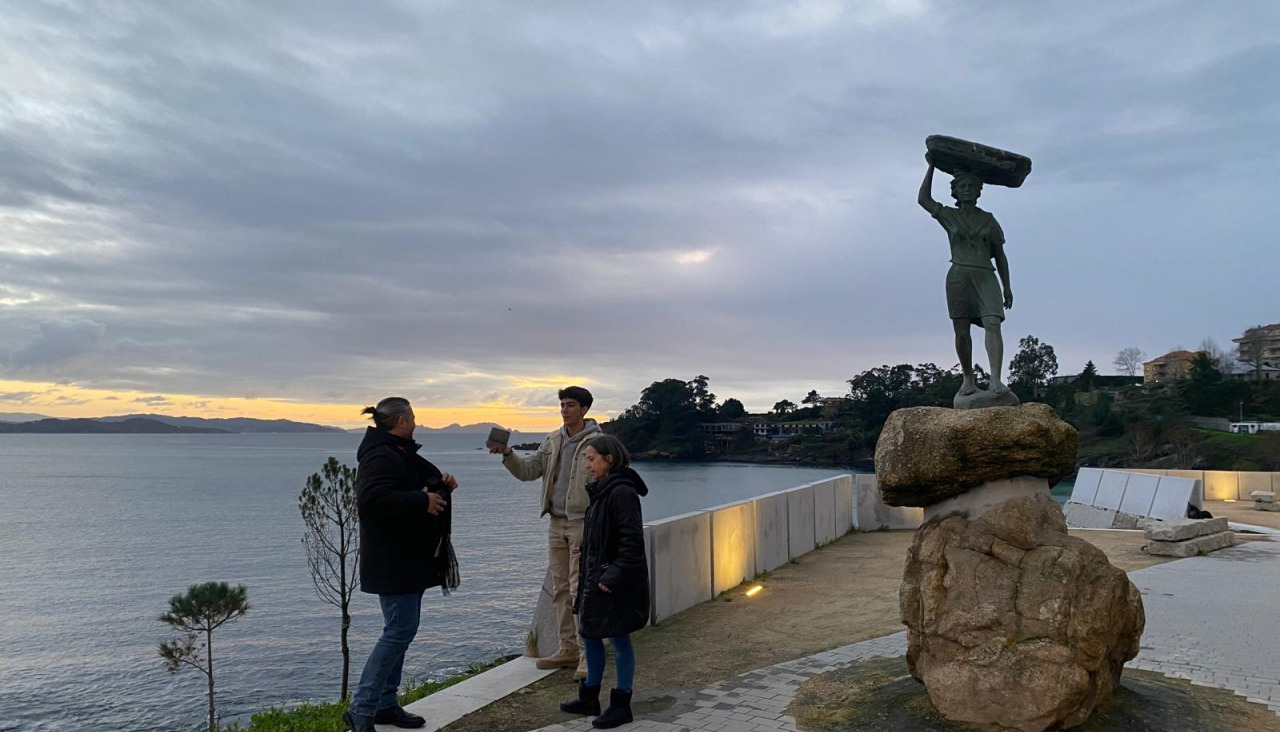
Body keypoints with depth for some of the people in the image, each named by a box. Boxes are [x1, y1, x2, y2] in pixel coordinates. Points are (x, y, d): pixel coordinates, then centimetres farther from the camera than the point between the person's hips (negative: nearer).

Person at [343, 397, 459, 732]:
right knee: (400, 630, -10)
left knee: (400, 629, 14)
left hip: (409, 559, 11)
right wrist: (422, 500, -27)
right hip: (393, 562, -11)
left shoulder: (399, 453, 17)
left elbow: (410, 491, 25)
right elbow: (373, 499, -32)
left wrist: (441, 485, 5)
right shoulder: (381, 457, -18)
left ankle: (385, 703, 22)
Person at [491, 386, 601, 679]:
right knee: (561, 589, 11)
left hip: (583, 524, -7)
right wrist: (507, 454, -10)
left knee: (580, 590, -8)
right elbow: (528, 471, 8)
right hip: (556, 523, 7)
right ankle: (568, 649, 20)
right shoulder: (552, 441, 11)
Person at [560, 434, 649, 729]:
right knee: (590, 634, 17)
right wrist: (585, 557, 14)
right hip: (597, 577, 10)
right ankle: (589, 698, 31)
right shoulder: (603, 490, 10)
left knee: (618, 639, 2)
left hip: (616, 582, -10)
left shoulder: (622, 492, -19)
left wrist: (612, 576, -24)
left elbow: (632, 541, -23)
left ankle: (621, 706, 16)